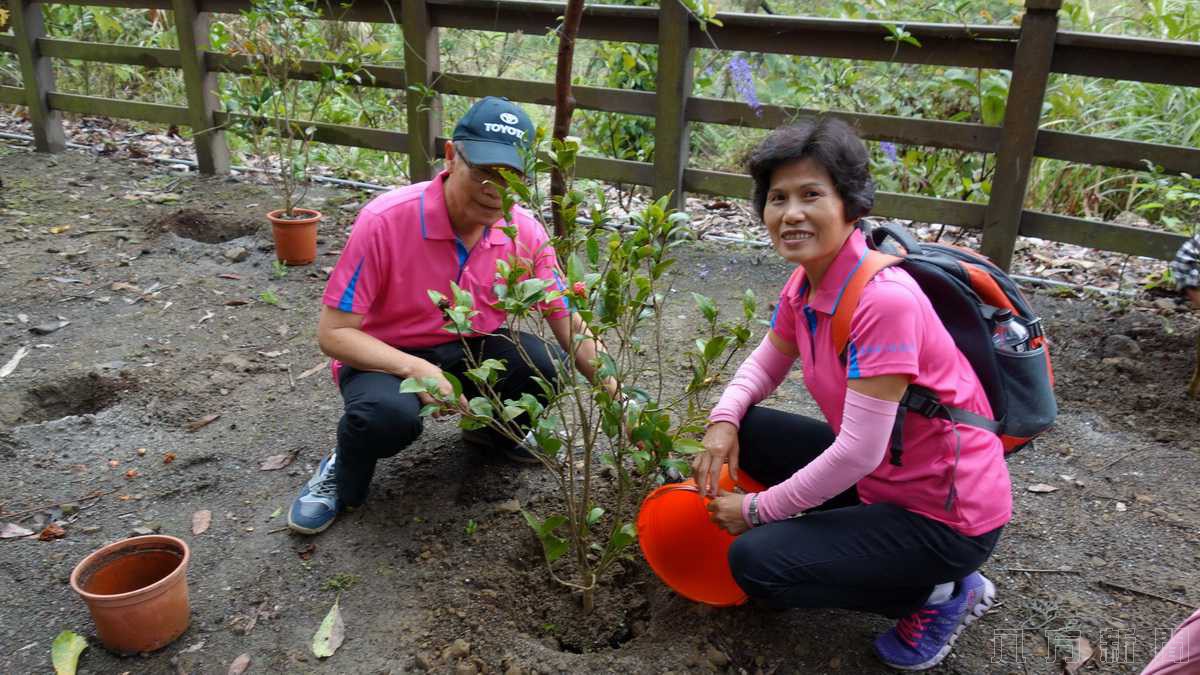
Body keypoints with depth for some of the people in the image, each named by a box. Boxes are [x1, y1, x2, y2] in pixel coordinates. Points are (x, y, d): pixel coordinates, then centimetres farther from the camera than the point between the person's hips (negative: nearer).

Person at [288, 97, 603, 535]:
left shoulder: (525, 233, -14)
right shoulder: (385, 220, -26)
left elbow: (571, 327, -6)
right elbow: (332, 332, -21)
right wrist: (415, 368, -34)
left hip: (472, 350, 4)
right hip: (385, 356, -4)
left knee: (545, 364, -24)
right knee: (390, 414, -38)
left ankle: (496, 430, 12)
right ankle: (342, 479, -1)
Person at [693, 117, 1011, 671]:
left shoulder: (883, 301, -30)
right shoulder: (805, 283, -3)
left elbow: (858, 453, -29)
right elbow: (766, 363, 12)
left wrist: (757, 508, -17)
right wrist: (724, 421, -10)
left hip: (946, 515, -8)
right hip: (878, 476, 8)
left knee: (754, 563, -16)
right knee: (743, 432, 2)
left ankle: (937, 593, 4)